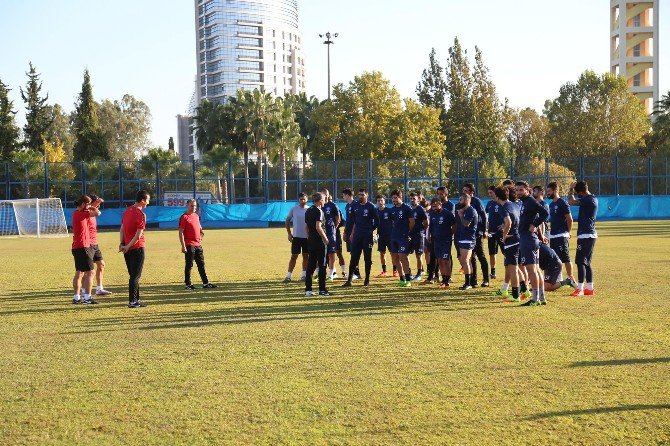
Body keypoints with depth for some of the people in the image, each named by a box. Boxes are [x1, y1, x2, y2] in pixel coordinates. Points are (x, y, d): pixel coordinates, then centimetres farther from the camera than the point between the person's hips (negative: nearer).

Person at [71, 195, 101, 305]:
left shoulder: (77, 213, 14)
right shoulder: (80, 214, -16)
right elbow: (97, 213, -22)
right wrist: (93, 208, -4)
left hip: (77, 247, 10)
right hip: (82, 247, -10)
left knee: (79, 273, 14)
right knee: (89, 272, -8)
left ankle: (76, 297, 19)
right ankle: (87, 298, -8)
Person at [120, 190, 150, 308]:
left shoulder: (127, 210, 10)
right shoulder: (141, 214, -15)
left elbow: (122, 228, 9)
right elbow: (138, 236, -18)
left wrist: (122, 243, 2)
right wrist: (127, 247, -10)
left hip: (128, 249, 8)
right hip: (137, 248, -8)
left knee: (133, 275, 15)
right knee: (135, 276, -1)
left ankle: (136, 299, 20)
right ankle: (132, 301, 0)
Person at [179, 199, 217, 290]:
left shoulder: (196, 216, 14)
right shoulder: (184, 217, -8)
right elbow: (181, 233, -13)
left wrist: (201, 231, 10)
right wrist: (183, 246, -18)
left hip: (198, 245, 8)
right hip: (189, 245, -8)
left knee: (201, 264, 10)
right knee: (189, 265, -2)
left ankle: (205, 283, 15)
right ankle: (187, 284, 6)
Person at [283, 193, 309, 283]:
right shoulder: (294, 209, 0)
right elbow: (287, 221, 8)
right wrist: (289, 233, 2)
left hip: (307, 237, 1)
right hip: (296, 236, -1)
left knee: (306, 256, 8)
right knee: (293, 256, -1)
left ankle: (304, 275, 17)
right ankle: (289, 276, 1)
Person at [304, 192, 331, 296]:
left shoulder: (308, 211, 13)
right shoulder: (319, 211, -13)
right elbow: (318, 227, -21)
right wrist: (325, 238, -13)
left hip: (311, 240, 8)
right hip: (319, 241, -8)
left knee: (310, 265, 9)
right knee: (322, 265, -2)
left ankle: (308, 289, 9)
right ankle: (322, 289, -1)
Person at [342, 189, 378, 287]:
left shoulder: (371, 207, -5)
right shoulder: (355, 207, 9)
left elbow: (377, 222, -2)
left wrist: (369, 230, 0)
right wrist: (352, 233, 12)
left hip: (367, 236, -4)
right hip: (357, 235, 4)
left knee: (367, 258, 4)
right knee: (354, 258, 1)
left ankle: (367, 279, 12)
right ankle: (349, 280, 1)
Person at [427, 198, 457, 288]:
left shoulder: (448, 214, -11)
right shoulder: (432, 214, 8)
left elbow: (454, 226, -5)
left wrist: (450, 235, -7)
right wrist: (429, 236, 13)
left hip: (446, 241, -6)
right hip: (436, 241, 6)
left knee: (445, 261, -8)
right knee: (440, 261, 9)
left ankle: (447, 282, -4)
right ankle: (444, 279, 18)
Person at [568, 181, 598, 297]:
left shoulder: (588, 200, -16)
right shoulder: (592, 198, 14)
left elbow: (571, 202, -22)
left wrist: (571, 189, -6)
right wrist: (573, 190, 15)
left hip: (586, 235, -10)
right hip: (589, 235, 10)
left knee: (580, 261, -10)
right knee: (586, 263, 13)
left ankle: (580, 289, -11)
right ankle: (590, 289, 16)